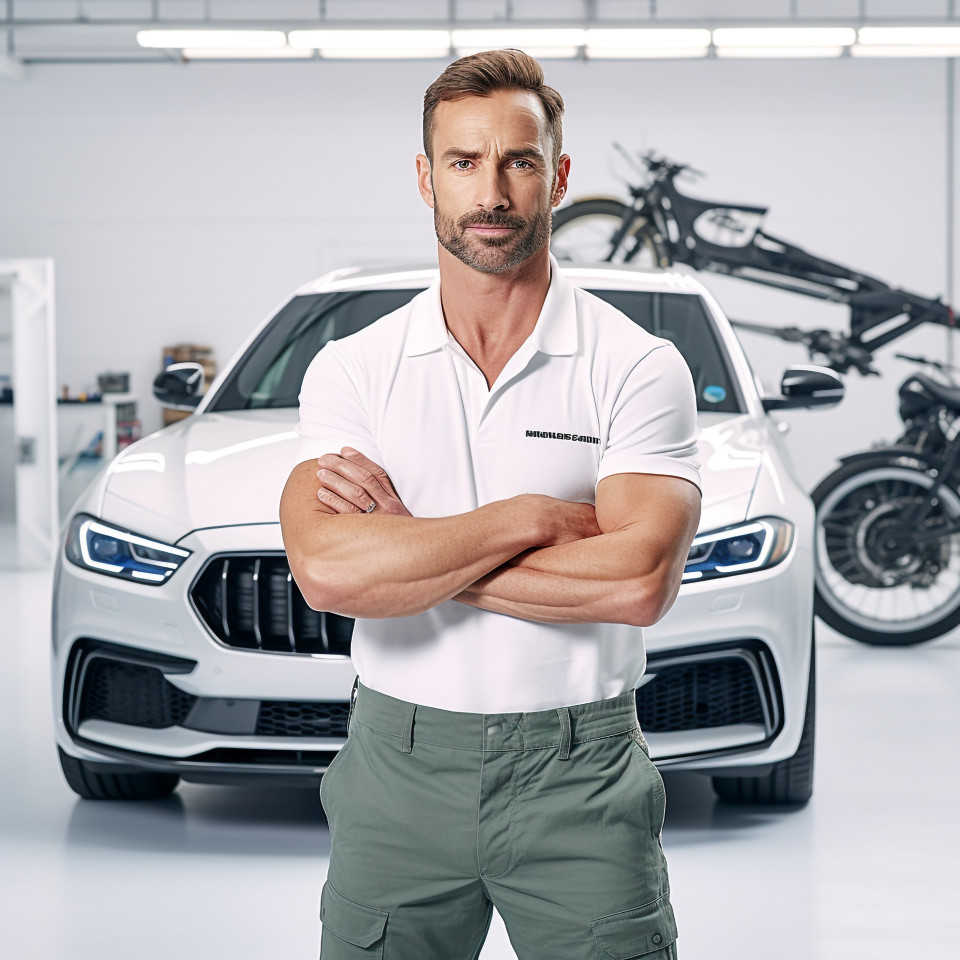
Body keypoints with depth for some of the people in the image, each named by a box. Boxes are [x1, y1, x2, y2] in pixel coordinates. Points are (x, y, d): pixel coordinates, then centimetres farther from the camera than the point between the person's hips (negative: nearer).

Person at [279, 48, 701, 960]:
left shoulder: (639, 367, -4)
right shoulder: (352, 367, 1)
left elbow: (640, 582, -18)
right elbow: (325, 570, -14)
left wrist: (408, 544, -13)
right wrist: (535, 518, -14)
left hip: (580, 779, -1)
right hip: (398, 772, 2)